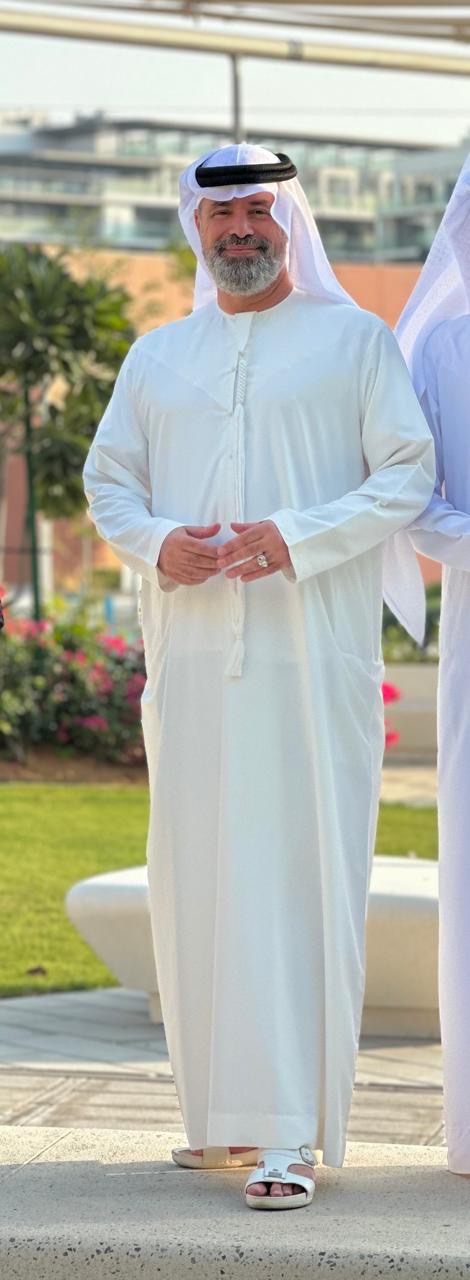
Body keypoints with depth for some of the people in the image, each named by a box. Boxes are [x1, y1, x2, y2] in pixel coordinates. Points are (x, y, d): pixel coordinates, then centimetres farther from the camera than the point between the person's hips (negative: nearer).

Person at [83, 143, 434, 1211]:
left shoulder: (354, 340, 6)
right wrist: (156, 543, -5)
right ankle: (223, 1112, 12)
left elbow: (408, 474, 0)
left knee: (299, 872, -10)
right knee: (195, 873, 3)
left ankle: (292, 1132, -12)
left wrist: (298, 538, -15)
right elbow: (108, 481, 17)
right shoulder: (157, 358, 19)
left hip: (311, 650, -4)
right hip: (191, 651, 4)